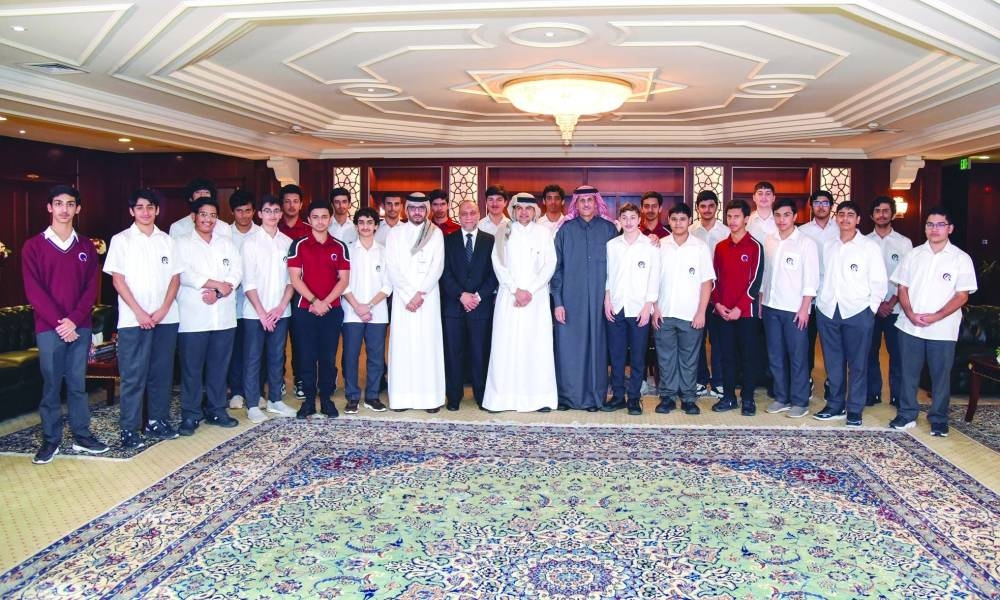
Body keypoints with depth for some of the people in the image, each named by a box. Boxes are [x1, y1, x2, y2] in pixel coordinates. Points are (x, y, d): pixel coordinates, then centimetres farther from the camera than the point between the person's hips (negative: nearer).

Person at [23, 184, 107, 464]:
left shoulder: (86, 247, 8)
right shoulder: (34, 246, 0)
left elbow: (91, 288, 3)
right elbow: (34, 291, -6)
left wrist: (74, 320, -10)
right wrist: (59, 322, -12)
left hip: (80, 327, 2)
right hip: (48, 328, -2)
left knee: (77, 384, 8)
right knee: (51, 385, 3)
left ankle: (82, 436, 16)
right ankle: (50, 440, 12)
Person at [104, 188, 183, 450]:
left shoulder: (167, 240, 10)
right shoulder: (121, 240, 2)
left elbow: (175, 278, 7)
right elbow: (118, 280, -2)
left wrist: (163, 309, -6)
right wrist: (139, 312, -11)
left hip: (166, 317, 3)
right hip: (133, 319, -3)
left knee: (161, 371, 8)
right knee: (133, 375, -1)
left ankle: (157, 420, 19)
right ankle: (129, 429, 6)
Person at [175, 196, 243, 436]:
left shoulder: (226, 242, 14)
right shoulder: (183, 243, 4)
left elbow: (237, 272, 3)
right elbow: (184, 274, -11)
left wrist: (219, 293, -13)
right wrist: (218, 284, -11)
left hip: (224, 315, 4)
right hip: (193, 317, -3)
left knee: (219, 366, 9)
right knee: (192, 368, 0)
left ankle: (216, 411, 20)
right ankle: (190, 415, 9)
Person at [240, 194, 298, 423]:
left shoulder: (288, 242, 7)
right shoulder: (251, 242, -3)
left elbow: (291, 278, 5)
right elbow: (248, 282, -7)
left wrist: (281, 307, -6)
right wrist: (262, 312, -12)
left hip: (281, 311, 3)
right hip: (255, 312, -3)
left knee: (277, 357, 11)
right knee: (253, 359, 2)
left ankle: (275, 400, 22)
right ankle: (253, 405, 9)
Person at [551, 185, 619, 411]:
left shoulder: (608, 229, 5)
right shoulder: (566, 230, 5)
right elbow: (556, 267, 3)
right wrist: (557, 301, -4)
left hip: (598, 298, 0)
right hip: (570, 298, 0)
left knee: (595, 345, 3)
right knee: (568, 346, 0)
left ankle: (593, 396, 13)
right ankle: (567, 395, 11)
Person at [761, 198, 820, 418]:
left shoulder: (806, 243, -5)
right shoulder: (769, 241, 9)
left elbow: (811, 279, -8)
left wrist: (804, 308, -12)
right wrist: (761, 301, 11)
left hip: (795, 309, -5)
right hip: (771, 307, 5)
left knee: (797, 357, 0)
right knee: (775, 355, 9)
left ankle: (800, 402, 10)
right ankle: (781, 398, 20)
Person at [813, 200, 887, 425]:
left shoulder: (870, 247, 0)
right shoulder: (828, 247, 12)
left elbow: (879, 282, -2)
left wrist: (871, 309, -6)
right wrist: (820, 301, 5)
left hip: (857, 313, -4)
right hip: (828, 312, 4)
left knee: (857, 363, 3)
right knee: (833, 362, 10)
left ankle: (854, 409, 12)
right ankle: (835, 405, 21)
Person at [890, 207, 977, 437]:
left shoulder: (961, 259, -1)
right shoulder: (913, 255, 7)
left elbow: (962, 295, -5)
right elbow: (902, 288, 7)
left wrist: (936, 316, -16)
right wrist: (910, 314, -10)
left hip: (942, 329, -2)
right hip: (910, 326, 2)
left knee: (941, 375, 6)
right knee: (908, 372, 8)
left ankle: (938, 419, 19)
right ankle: (907, 414, 20)